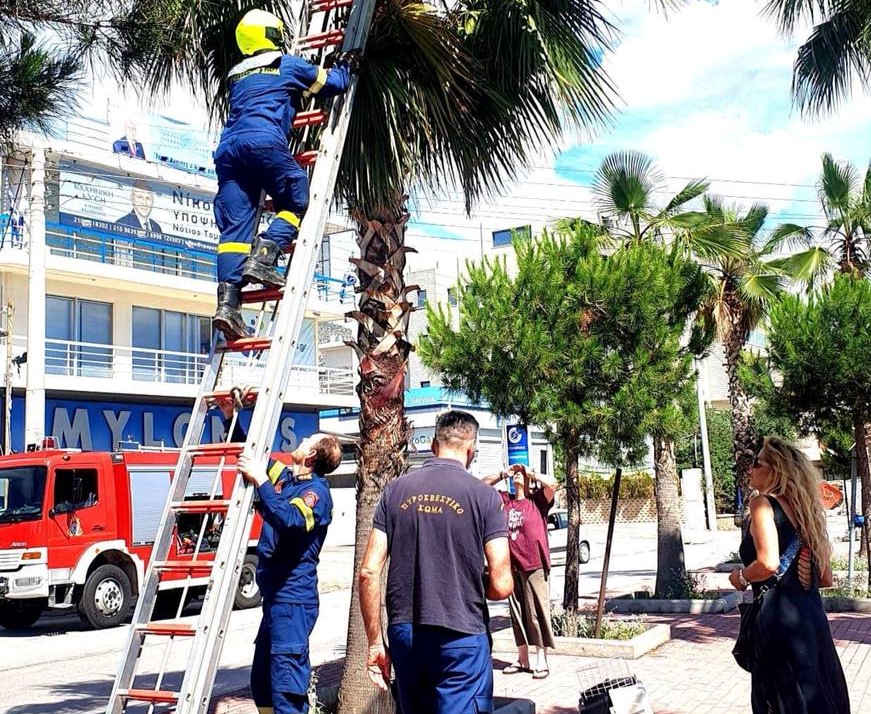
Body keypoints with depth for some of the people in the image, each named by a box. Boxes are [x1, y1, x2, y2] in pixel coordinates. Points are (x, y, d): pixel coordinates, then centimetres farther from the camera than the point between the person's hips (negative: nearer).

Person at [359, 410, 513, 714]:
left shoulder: (396, 490, 3)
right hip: (461, 636, -4)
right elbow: (500, 586, -10)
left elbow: (368, 572, -1)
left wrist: (375, 642, 7)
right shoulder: (483, 495, -6)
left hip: (404, 633, 4)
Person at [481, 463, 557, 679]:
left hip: (534, 566, -5)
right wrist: (502, 475, 8)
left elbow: (552, 483, -19)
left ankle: (541, 661, 4)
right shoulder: (505, 500, 12)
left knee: (538, 613, -2)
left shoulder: (538, 500, 0)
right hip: (512, 566, 5)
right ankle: (522, 660, 22)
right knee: (517, 614, 12)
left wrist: (530, 472, -5)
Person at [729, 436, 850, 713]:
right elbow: (825, 578, 16)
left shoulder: (763, 503, -8)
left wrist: (741, 577, -4)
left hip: (779, 619, -8)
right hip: (813, 616, 8)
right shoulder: (804, 508, 15)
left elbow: (769, 563, -23)